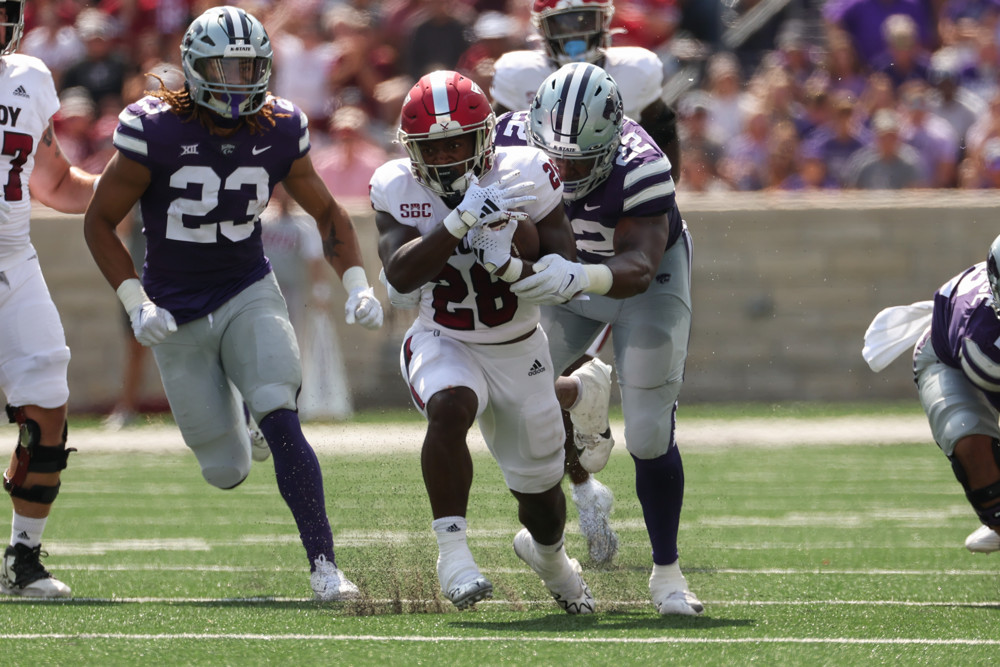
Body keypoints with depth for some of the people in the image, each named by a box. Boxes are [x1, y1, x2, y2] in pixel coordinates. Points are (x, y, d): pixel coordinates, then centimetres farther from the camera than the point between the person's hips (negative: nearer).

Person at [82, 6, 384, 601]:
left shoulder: (279, 132, -7)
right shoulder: (158, 131, -17)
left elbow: (326, 212, 9)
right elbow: (100, 222, -8)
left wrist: (357, 284, -5)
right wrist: (136, 303, -17)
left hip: (249, 295, 1)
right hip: (178, 314, -1)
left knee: (281, 423, -23)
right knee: (227, 472, 3)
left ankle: (323, 563, -15)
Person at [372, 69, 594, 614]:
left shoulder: (524, 176, -16)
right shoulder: (399, 189, -14)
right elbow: (400, 275, -28)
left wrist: (508, 266, -35)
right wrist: (461, 220, -38)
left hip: (520, 350, 1)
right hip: (444, 344, -1)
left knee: (541, 496, 13)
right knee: (450, 408, -37)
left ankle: (547, 552, 49)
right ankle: (452, 550, -31)